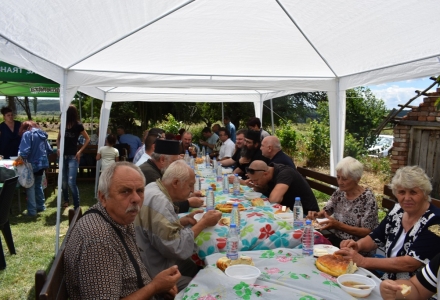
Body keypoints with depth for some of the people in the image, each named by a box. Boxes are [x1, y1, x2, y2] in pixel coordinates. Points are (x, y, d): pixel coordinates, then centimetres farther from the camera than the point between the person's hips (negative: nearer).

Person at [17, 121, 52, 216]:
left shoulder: (27, 134, -11)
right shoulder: (42, 134, 11)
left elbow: (25, 151, -22)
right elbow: (49, 150, 13)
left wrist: (21, 158, -6)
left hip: (32, 165, -7)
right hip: (42, 164, 7)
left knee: (30, 188, 2)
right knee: (38, 185, 21)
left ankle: (32, 211, 3)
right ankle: (41, 206, 28)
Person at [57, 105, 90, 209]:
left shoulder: (78, 126, -8)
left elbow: (87, 139, 0)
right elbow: (58, 138, 17)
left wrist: (80, 151, -8)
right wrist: (58, 148, 0)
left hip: (73, 157, -5)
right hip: (63, 156, 5)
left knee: (71, 182, -12)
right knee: (63, 181, 13)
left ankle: (77, 206, -4)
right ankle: (66, 201, 33)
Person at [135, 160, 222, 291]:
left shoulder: (155, 188, 3)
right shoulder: (158, 201, -27)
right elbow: (178, 249, -27)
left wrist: (183, 221, 0)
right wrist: (203, 223, -17)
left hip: (161, 261, 10)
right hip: (157, 275, -10)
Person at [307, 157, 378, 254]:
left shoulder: (367, 197, -15)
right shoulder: (340, 191, 1)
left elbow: (367, 232, -17)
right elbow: (326, 211, 10)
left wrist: (338, 225, -27)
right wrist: (316, 214, -14)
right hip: (337, 239, 6)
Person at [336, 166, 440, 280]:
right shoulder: (398, 211, 1)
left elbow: (409, 264, -25)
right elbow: (374, 238, 10)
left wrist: (362, 261, -28)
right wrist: (357, 245, -11)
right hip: (386, 283, 6)